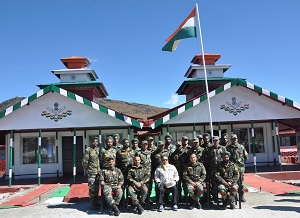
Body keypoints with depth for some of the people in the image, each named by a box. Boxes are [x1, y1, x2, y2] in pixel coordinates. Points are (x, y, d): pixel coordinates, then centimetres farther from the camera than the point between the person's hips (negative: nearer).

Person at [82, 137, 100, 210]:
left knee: (97, 188, 13)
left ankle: (96, 202, 24)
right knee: (92, 189, -5)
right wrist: (87, 170, -7)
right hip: (91, 173, -6)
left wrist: (101, 169, 14)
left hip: (98, 172, 6)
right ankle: (92, 204, 0)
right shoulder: (88, 150, -6)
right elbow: (84, 161, -7)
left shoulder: (99, 149, 11)